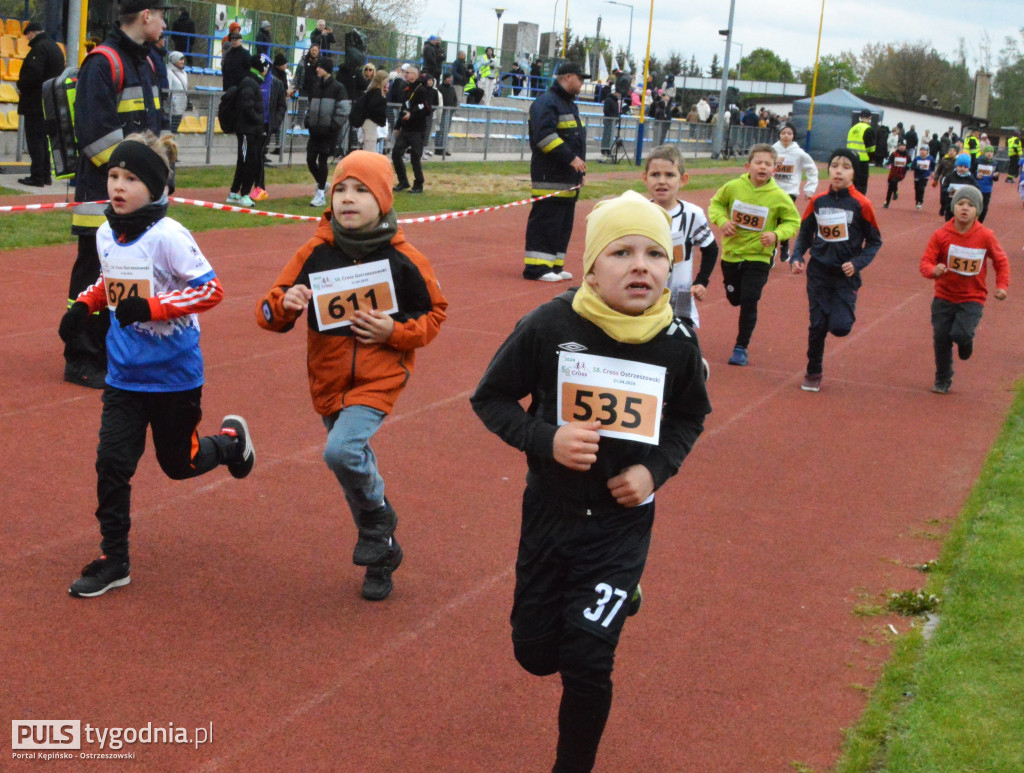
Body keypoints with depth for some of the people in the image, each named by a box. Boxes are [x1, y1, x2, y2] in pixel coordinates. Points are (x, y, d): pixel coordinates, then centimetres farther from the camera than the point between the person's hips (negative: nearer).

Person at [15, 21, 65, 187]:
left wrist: (21, 87, -8)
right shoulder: (55, 47, 14)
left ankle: (37, 176, -7)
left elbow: (33, 74, -25)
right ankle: (46, 175, 17)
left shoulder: (39, 48, -15)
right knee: (44, 138, 15)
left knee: (34, 138, -6)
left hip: (36, 102, -9)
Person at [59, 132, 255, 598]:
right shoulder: (106, 234, 1)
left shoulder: (167, 236, -20)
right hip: (124, 374, 5)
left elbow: (211, 289, -20)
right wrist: (84, 305, 1)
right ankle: (114, 560, 11)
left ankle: (231, 439, 43)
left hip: (173, 374, -5)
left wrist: (151, 307, -28)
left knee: (179, 463, 11)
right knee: (111, 463, -1)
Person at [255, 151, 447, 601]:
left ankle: (378, 516, 5)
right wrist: (284, 304, -27)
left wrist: (394, 332, -14)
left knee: (342, 450, -26)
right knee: (353, 464, 15)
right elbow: (269, 315, -4)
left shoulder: (403, 259, -10)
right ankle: (382, 555, 37)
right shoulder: (315, 252, -6)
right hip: (328, 381, 4)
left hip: (380, 378, -4)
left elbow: (434, 313, 3)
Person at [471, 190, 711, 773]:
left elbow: (690, 417, 8)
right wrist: (545, 438, -23)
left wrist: (655, 469, -10)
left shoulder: (677, 342, -10)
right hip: (550, 510, 1)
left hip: (623, 521, -1)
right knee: (535, 652, 14)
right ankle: (618, 597, 47)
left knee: (585, 660, -10)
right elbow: (492, 398, -5)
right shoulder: (550, 325, -17)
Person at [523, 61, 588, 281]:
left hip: (569, 179, 10)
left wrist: (579, 171, 20)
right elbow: (544, 135, -22)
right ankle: (536, 267, -8)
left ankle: (554, 266, 16)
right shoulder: (546, 102, -10)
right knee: (545, 222, -9)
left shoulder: (570, 104, 22)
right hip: (550, 178, -10)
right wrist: (570, 158, -22)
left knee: (563, 223, 10)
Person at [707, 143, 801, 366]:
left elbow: (793, 222, -2)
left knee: (749, 302, -7)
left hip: (758, 257, -2)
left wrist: (776, 234, -20)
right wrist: (721, 220, -13)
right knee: (734, 298, 14)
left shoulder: (779, 197, -13)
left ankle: (741, 348, 7)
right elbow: (716, 203, 6)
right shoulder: (734, 187, -10)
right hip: (731, 253, 2)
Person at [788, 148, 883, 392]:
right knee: (817, 325, 3)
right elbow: (805, 234, 10)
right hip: (818, 273, 2)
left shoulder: (861, 204, -9)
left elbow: (875, 242, -1)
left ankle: (849, 310, 23)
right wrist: (796, 257, -7)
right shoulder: (818, 201, -1)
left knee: (839, 326, -13)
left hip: (846, 275, -2)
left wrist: (857, 263, -15)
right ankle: (813, 373, 20)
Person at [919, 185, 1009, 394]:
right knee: (941, 339, 4)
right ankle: (942, 381, 25)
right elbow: (926, 261, -11)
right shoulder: (941, 235, -10)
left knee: (960, 333, -21)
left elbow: (1001, 261, 5)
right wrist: (934, 270, -33)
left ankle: (966, 340, 18)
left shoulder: (985, 237, -9)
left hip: (972, 299, -1)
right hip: (944, 297, 2)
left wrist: (1002, 286, -6)